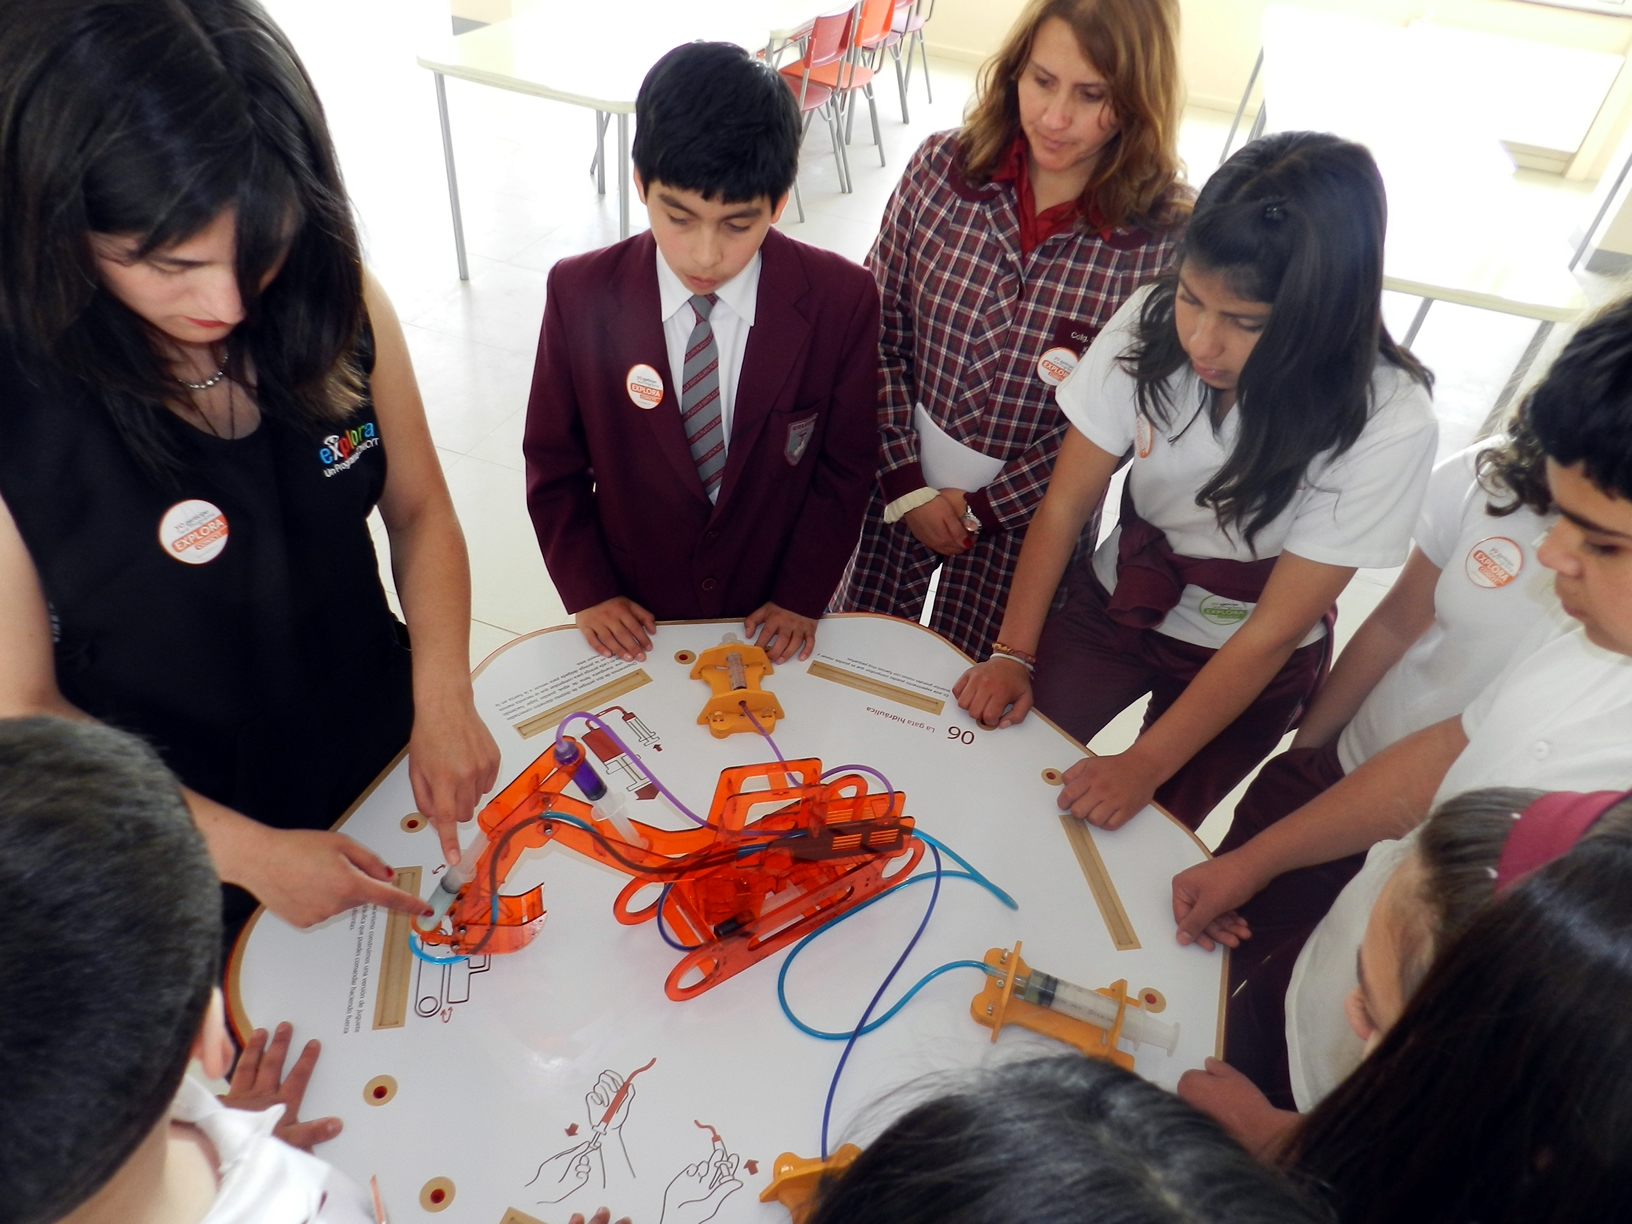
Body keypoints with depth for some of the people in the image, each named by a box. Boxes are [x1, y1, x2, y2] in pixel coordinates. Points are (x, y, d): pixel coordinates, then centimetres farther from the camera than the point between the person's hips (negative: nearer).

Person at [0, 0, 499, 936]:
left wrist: (442, 704, -18)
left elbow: (420, 511, -6)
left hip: (387, 748, 3)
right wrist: (249, 852, -20)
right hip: (190, 828, -3)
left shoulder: (336, 301, -16)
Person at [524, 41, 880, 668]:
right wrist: (588, 592, -8)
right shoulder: (580, 295, -15)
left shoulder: (841, 301, -17)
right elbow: (554, 464, -4)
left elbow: (846, 465, -6)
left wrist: (801, 596, -9)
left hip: (772, 620, 0)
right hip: (636, 623, 1)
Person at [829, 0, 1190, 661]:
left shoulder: (1165, 240, -17)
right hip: (899, 485, 2)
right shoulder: (943, 166, -11)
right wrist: (906, 483, -10)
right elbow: (879, 328, -6)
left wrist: (982, 507, -12)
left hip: (1029, 512, -2)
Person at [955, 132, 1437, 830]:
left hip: (1243, 660, -2)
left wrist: (1145, 766, -21)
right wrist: (1013, 653, -17)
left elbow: (1272, 634, -23)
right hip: (1114, 600, 2)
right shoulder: (1151, 322, -22)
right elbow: (1065, 504, -13)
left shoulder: (1388, 425, -28)